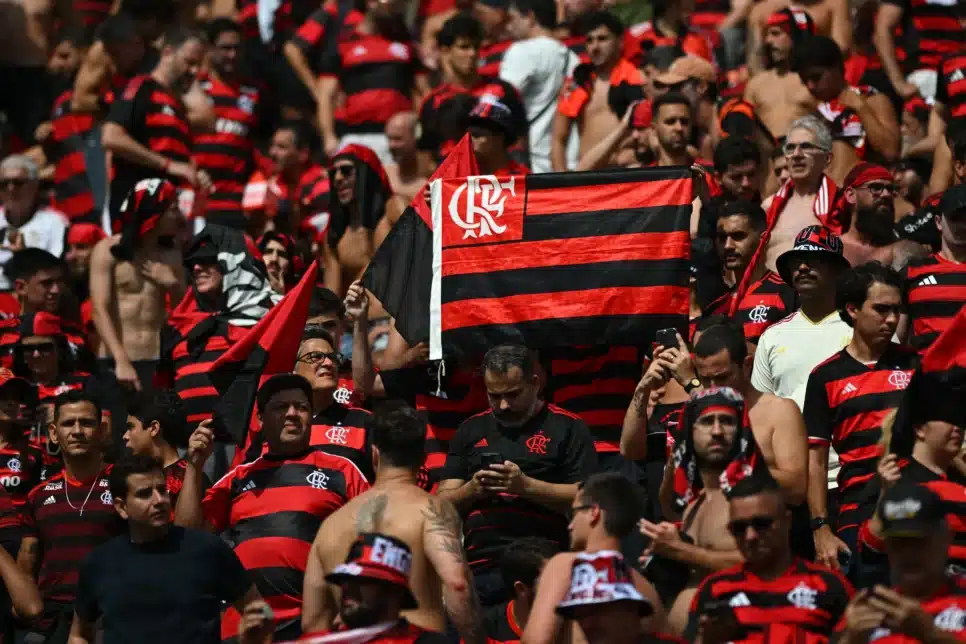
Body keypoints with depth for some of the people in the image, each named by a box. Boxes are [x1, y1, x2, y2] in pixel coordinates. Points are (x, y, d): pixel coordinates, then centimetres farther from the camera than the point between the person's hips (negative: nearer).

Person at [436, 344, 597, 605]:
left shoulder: (567, 428, 6)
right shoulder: (471, 430, 19)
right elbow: (444, 503, 17)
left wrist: (526, 485, -14)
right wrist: (471, 490, -5)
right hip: (480, 568, 4)